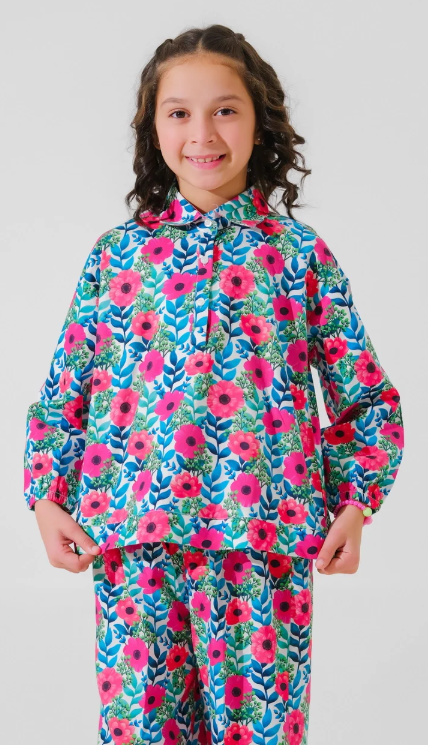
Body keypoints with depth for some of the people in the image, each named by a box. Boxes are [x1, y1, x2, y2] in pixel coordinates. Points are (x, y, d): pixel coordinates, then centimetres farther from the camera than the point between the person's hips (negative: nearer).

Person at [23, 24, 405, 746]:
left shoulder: (300, 254, 5)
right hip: (134, 538, 1)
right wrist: (47, 497, 2)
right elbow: (63, 390, 12)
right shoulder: (118, 252, 8)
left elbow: (367, 396, 9)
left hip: (264, 539, -1)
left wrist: (354, 503, -1)